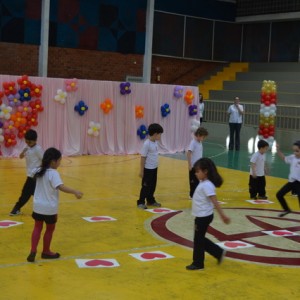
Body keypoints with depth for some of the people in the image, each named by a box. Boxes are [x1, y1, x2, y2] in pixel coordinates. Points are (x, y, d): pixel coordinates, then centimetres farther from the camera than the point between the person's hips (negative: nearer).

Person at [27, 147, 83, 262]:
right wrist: (75, 192, -37)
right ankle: (46, 252, 27)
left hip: (38, 205, 6)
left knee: (37, 228, 16)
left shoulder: (39, 171, 2)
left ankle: (33, 251, 4)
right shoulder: (53, 173, -21)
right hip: (49, 208, -6)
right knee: (50, 229, 13)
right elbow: (61, 187, -34)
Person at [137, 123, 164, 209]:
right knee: (146, 186, 2)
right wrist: (141, 170, -14)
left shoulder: (155, 142, 4)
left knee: (153, 186, 16)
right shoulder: (147, 144, -20)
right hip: (148, 169, -8)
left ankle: (151, 200, 30)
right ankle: (141, 202, 13)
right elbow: (143, 158, -16)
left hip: (154, 168, 8)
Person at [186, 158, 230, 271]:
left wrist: (223, 215, -27)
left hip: (204, 217, -9)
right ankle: (219, 253, 26)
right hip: (201, 216, 9)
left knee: (198, 240, 4)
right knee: (200, 239, 18)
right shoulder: (203, 183, 8)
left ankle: (198, 263, 18)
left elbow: (215, 201, -26)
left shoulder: (207, 185, -21)